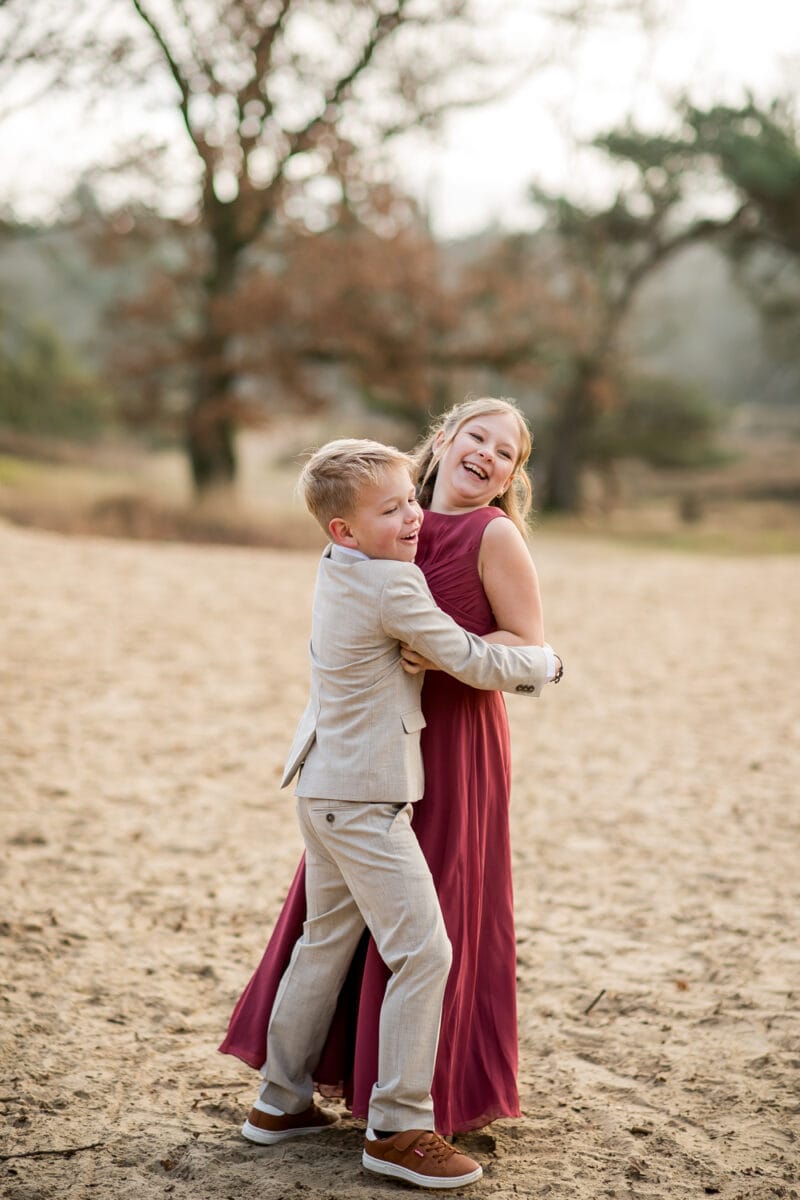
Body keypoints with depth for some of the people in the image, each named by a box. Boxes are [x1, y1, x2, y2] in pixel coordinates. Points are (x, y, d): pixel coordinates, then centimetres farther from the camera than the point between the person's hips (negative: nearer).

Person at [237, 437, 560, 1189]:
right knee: (423, 952, -6)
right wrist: (541, 662, 3)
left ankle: (281, 1100, 29)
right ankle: (397, 1129, -1)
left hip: (323, 785, 10)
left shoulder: (337, 568, 7)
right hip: (365, 799, -10)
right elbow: (474, 663, -15)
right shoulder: (393, 586, -20)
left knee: (326, 940, 20)